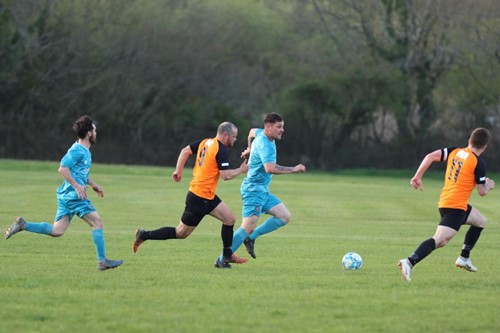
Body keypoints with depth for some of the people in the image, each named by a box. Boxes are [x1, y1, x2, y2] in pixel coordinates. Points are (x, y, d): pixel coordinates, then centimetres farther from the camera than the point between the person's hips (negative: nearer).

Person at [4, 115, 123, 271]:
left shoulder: (84, 151, 18)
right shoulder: (77, 150, -13)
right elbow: (62, 168, -21)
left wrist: (93, 185, 26)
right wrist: (77, 186, -22)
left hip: (67, 195, 10)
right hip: (74, 195, -10)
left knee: (56, 231, 6)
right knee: (98, 222, -6)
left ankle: (23, 225, 4)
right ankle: (102, 261, -4)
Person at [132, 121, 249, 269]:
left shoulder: (205, 143, 8)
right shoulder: (222, 150, -18)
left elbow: (185, 151, 11)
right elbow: (225, 175, -22)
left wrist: (178, 171, 16)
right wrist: (241, 170, -7)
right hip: (199, 198, -10)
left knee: (230, 219, 8)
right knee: (181, 233, 1)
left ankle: (227, 256, 14)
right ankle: (144, 235, 8)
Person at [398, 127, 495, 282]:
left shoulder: (454, 152, 11)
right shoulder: (478, 163, -7)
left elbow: (430, 156, 1)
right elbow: (482, 192, -3)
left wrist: (417, 177, 5)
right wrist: (489, 185, 19)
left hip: (444, 202, 9)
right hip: (456, 206, -9)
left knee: (481, 221, 29)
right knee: (440, 240, -21)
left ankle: (464, 258, 28)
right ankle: (410, 262, -38)